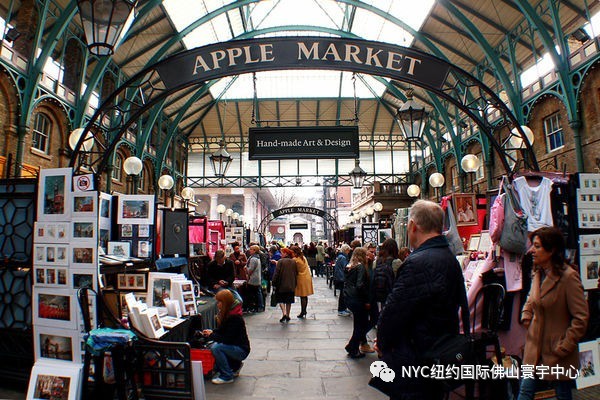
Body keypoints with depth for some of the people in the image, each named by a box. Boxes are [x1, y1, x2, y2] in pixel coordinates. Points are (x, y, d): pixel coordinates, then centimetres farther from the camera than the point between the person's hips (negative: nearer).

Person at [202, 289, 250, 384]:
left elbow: (228, 339, -24)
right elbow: (221, 330, 15)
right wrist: (212, 332, -4)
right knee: (212, 346, -4)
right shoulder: (226, 314, 4)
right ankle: (235, 364, 14)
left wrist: (212, 335, -16)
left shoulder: (234, 318, -24)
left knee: (216, 347, -25)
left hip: (241, 350, -9)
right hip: (233, 346, 9)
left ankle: (227, 376, -10)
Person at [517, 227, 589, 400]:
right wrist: (526, 317, 6)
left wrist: (564, 347, -16)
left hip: (558, 353, -6)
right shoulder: (538, 273, 3)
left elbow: (581, 318, -18)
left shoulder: (569, 277, -20)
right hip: (535, 347, 6)